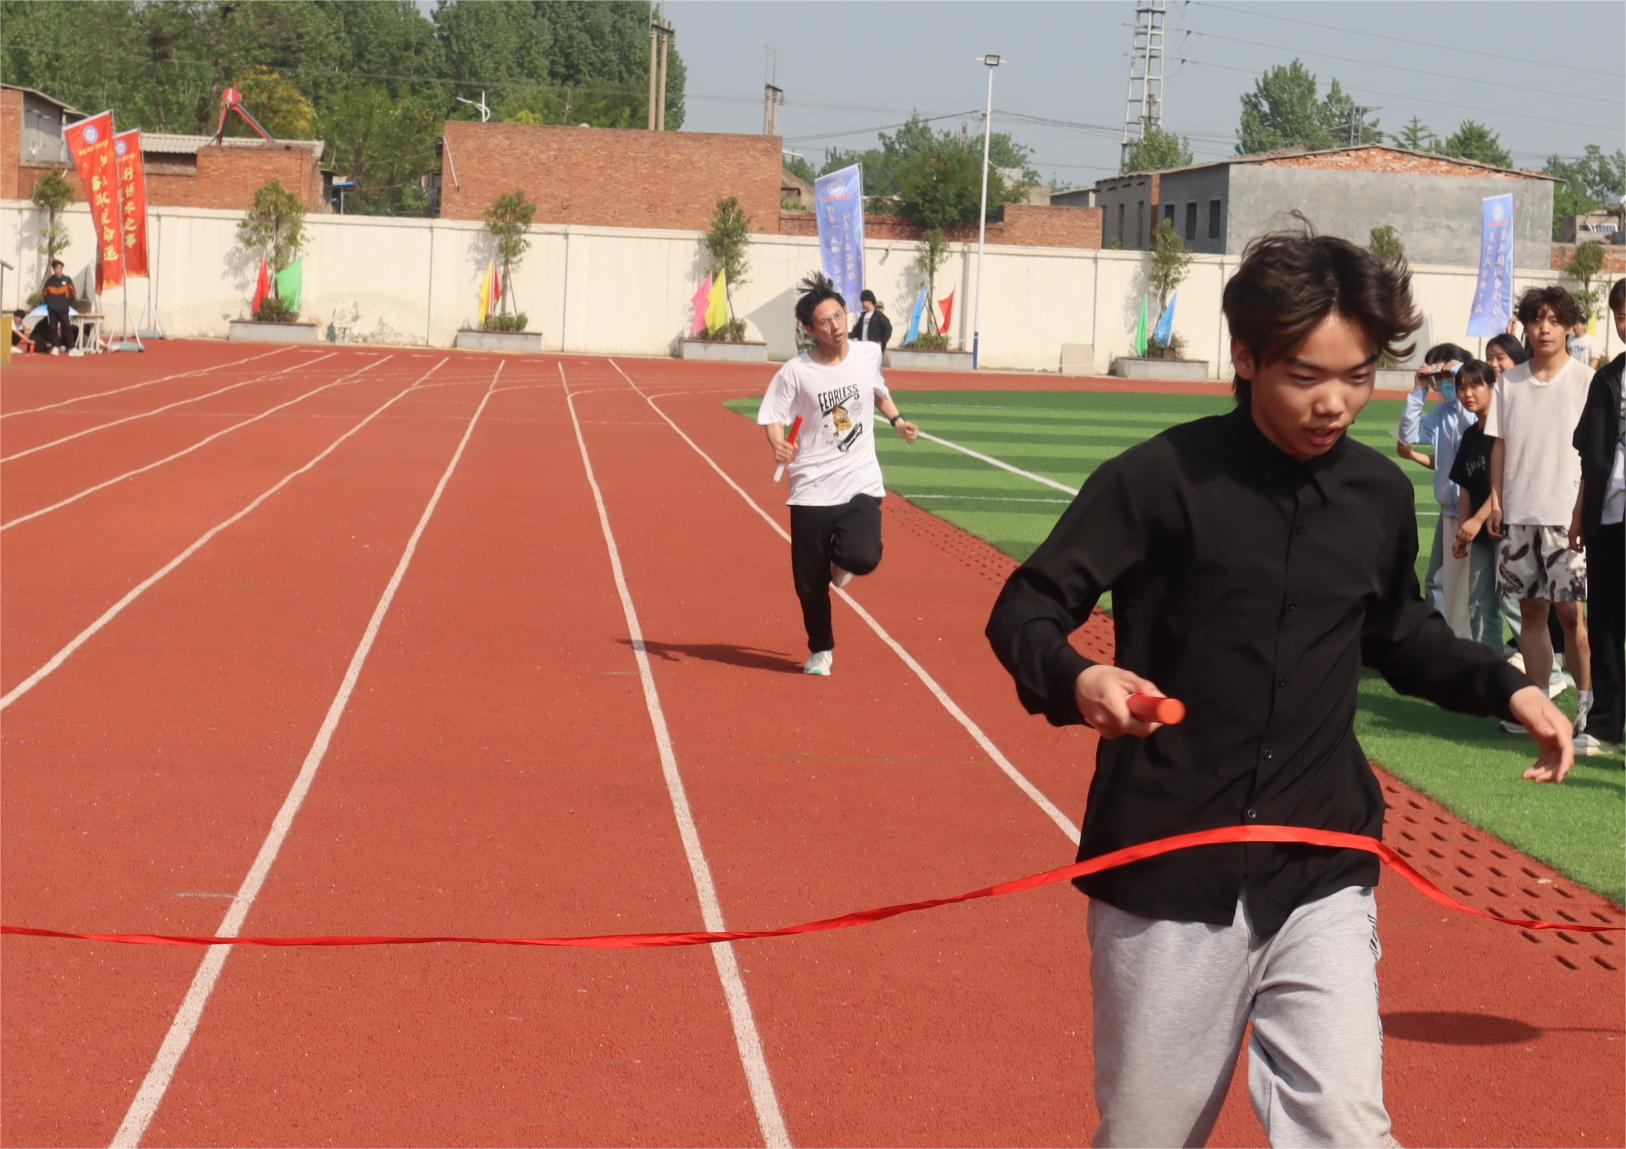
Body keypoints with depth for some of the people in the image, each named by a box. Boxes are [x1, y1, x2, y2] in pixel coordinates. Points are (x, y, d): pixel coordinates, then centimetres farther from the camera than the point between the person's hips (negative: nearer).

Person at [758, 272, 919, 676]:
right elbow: (772, 416, -3)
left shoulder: (869, 354, 1)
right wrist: (779, 446, -23)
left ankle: (839, 559, 16)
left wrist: (897, 420, 7)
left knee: (863, 558, -23)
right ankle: (820, 650, 28)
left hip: (861, 484, 1)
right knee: (809, 582, 2)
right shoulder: (796, 372, -8)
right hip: (812, 490, -1)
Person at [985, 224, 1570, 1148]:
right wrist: (1074, 681, -29)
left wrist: (1504, 687, 5)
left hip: (1322, 875, 3)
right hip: (1170, 875, -3)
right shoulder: (1161, 480, -10)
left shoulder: (1381, 494, 4)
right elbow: (1025, 611, -7)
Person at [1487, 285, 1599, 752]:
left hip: (1567, 515, -4)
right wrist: (1496, 500, 5)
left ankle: (1587, 710, -3)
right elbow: (1500, 445, 12)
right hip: (1519, 513, 4)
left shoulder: (1585, 381, -4)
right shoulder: (1510, 383, 9)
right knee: (1531, 611, 9)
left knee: (1570, 612, -8)